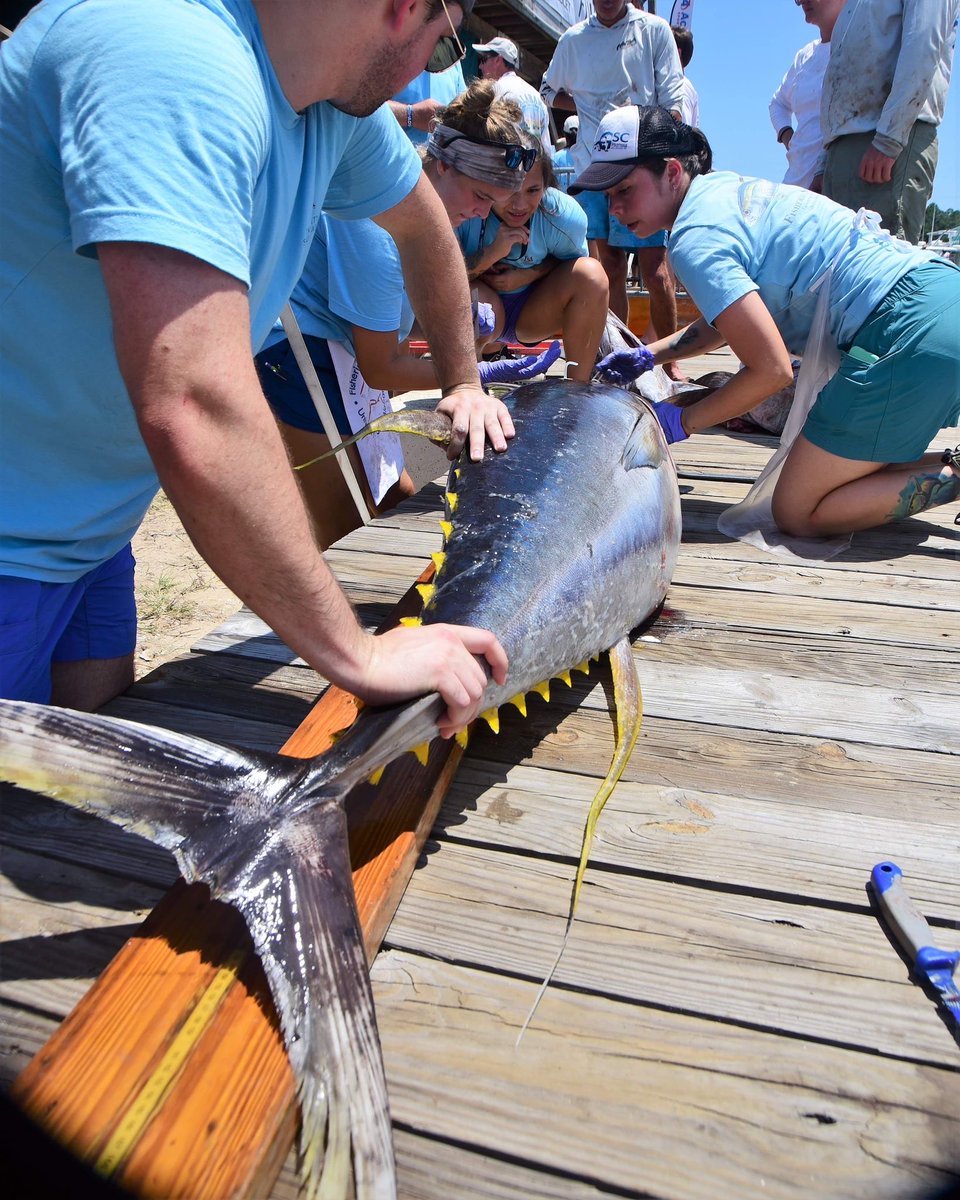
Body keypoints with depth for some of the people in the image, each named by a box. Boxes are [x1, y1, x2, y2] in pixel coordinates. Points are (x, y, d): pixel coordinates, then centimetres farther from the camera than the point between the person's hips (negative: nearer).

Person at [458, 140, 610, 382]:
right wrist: (491, 253, -36)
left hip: (531, 314, 4)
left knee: (592, 274, -22)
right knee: (478, 301, -40)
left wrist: (529, 275, -17)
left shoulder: (565, 215, -18)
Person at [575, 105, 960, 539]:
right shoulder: (723, 186, 16)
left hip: (909, 331, -10)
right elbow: (731, 316, 29)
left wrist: (680, 422, -4)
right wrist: (649, 355, 26)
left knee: (798, 513, -4)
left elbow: (771, 369, -15)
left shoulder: (694, 238, -13)